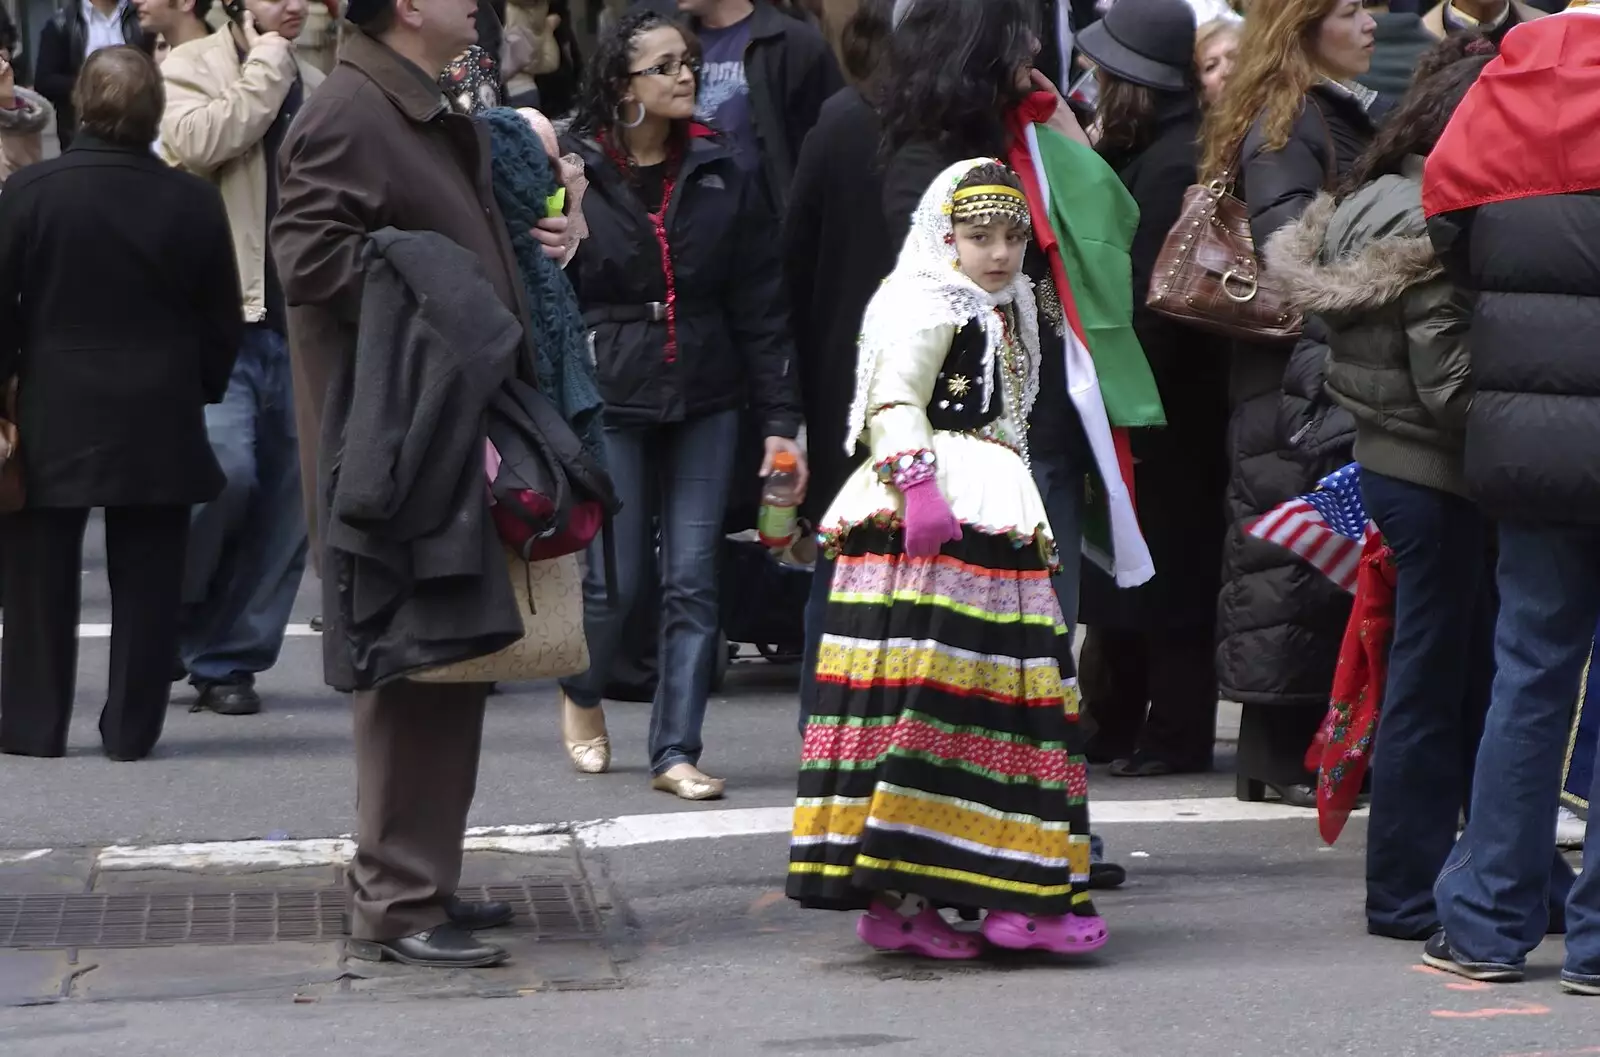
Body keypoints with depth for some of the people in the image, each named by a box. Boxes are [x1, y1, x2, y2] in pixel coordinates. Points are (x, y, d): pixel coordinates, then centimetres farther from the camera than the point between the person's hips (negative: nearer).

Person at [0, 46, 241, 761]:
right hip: (159, 422, 1)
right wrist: (203, 390, 16)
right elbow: (222, 322, 2)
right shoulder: (193, 202, -4)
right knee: (145, 581, 7)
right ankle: (132, 725, 8)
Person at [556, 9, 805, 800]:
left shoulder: (720, 175, 5)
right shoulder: (575, 172, -3)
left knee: (693, 578, -1)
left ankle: (676, 751, 4)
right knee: (616, 577, 0)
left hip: (705, 401, 3)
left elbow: (760, 306, 4)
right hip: (610, 400, -3)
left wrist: (780, 420, 0)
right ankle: (581, 693, 30)